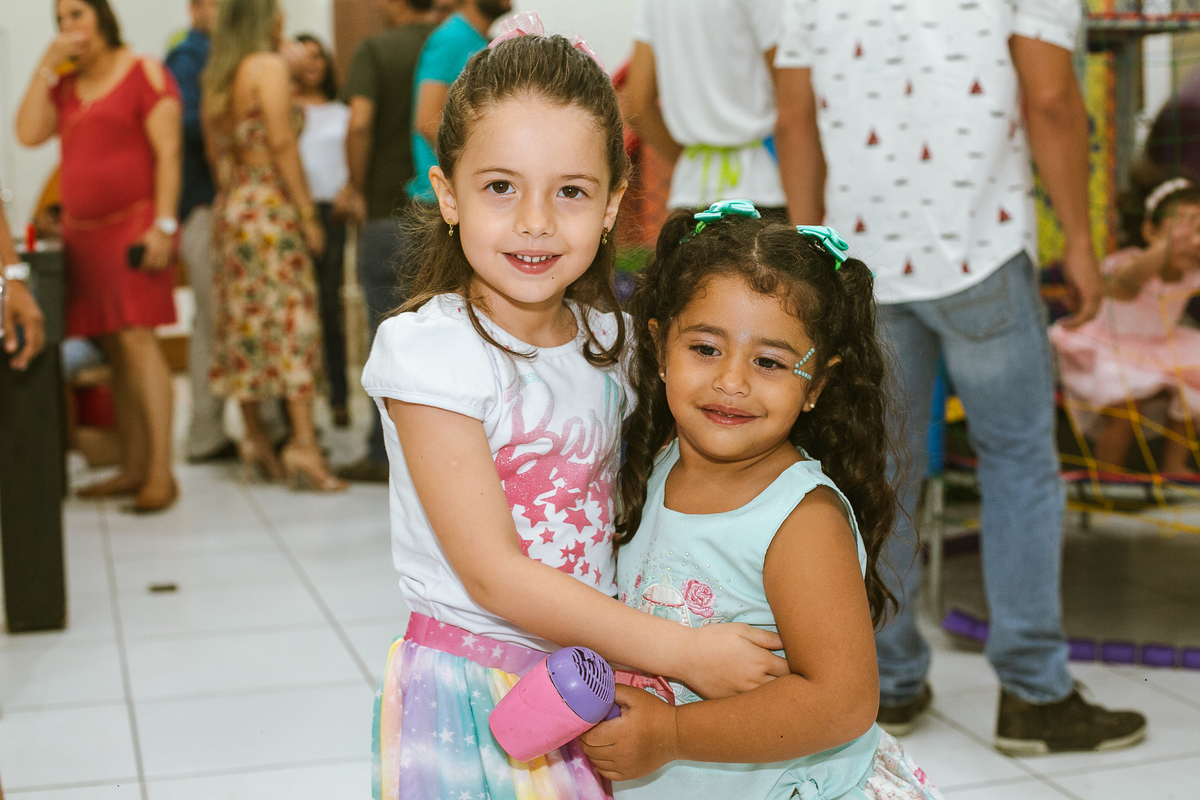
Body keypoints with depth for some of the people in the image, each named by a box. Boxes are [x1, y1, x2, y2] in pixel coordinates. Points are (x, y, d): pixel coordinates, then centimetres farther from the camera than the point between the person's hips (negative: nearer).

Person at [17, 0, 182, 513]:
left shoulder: (144, 73, -1)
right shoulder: (64, 85, 17)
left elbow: (168, 152, -7)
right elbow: (28, 134, 3)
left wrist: (164, 225, -16)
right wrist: (46, 66, 0)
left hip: (134, 222, -6)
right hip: (82, 230, 6)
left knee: (135, 336, -14)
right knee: (113, 348, 4)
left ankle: (160, 473, -16)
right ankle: (133, 467, 9)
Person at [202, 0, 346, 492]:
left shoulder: (216, 77, 15)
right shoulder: (269, 66, -7)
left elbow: (214, 152, 16)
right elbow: (282, 144, -14)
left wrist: (230, 195, 19)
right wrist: (308, 213, -13)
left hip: (230, 207, 8)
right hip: (271, 203, -8)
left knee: (244, 322, 8)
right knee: (291, 320, -10)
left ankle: (256, 438, 13)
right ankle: (303, 442, -17)